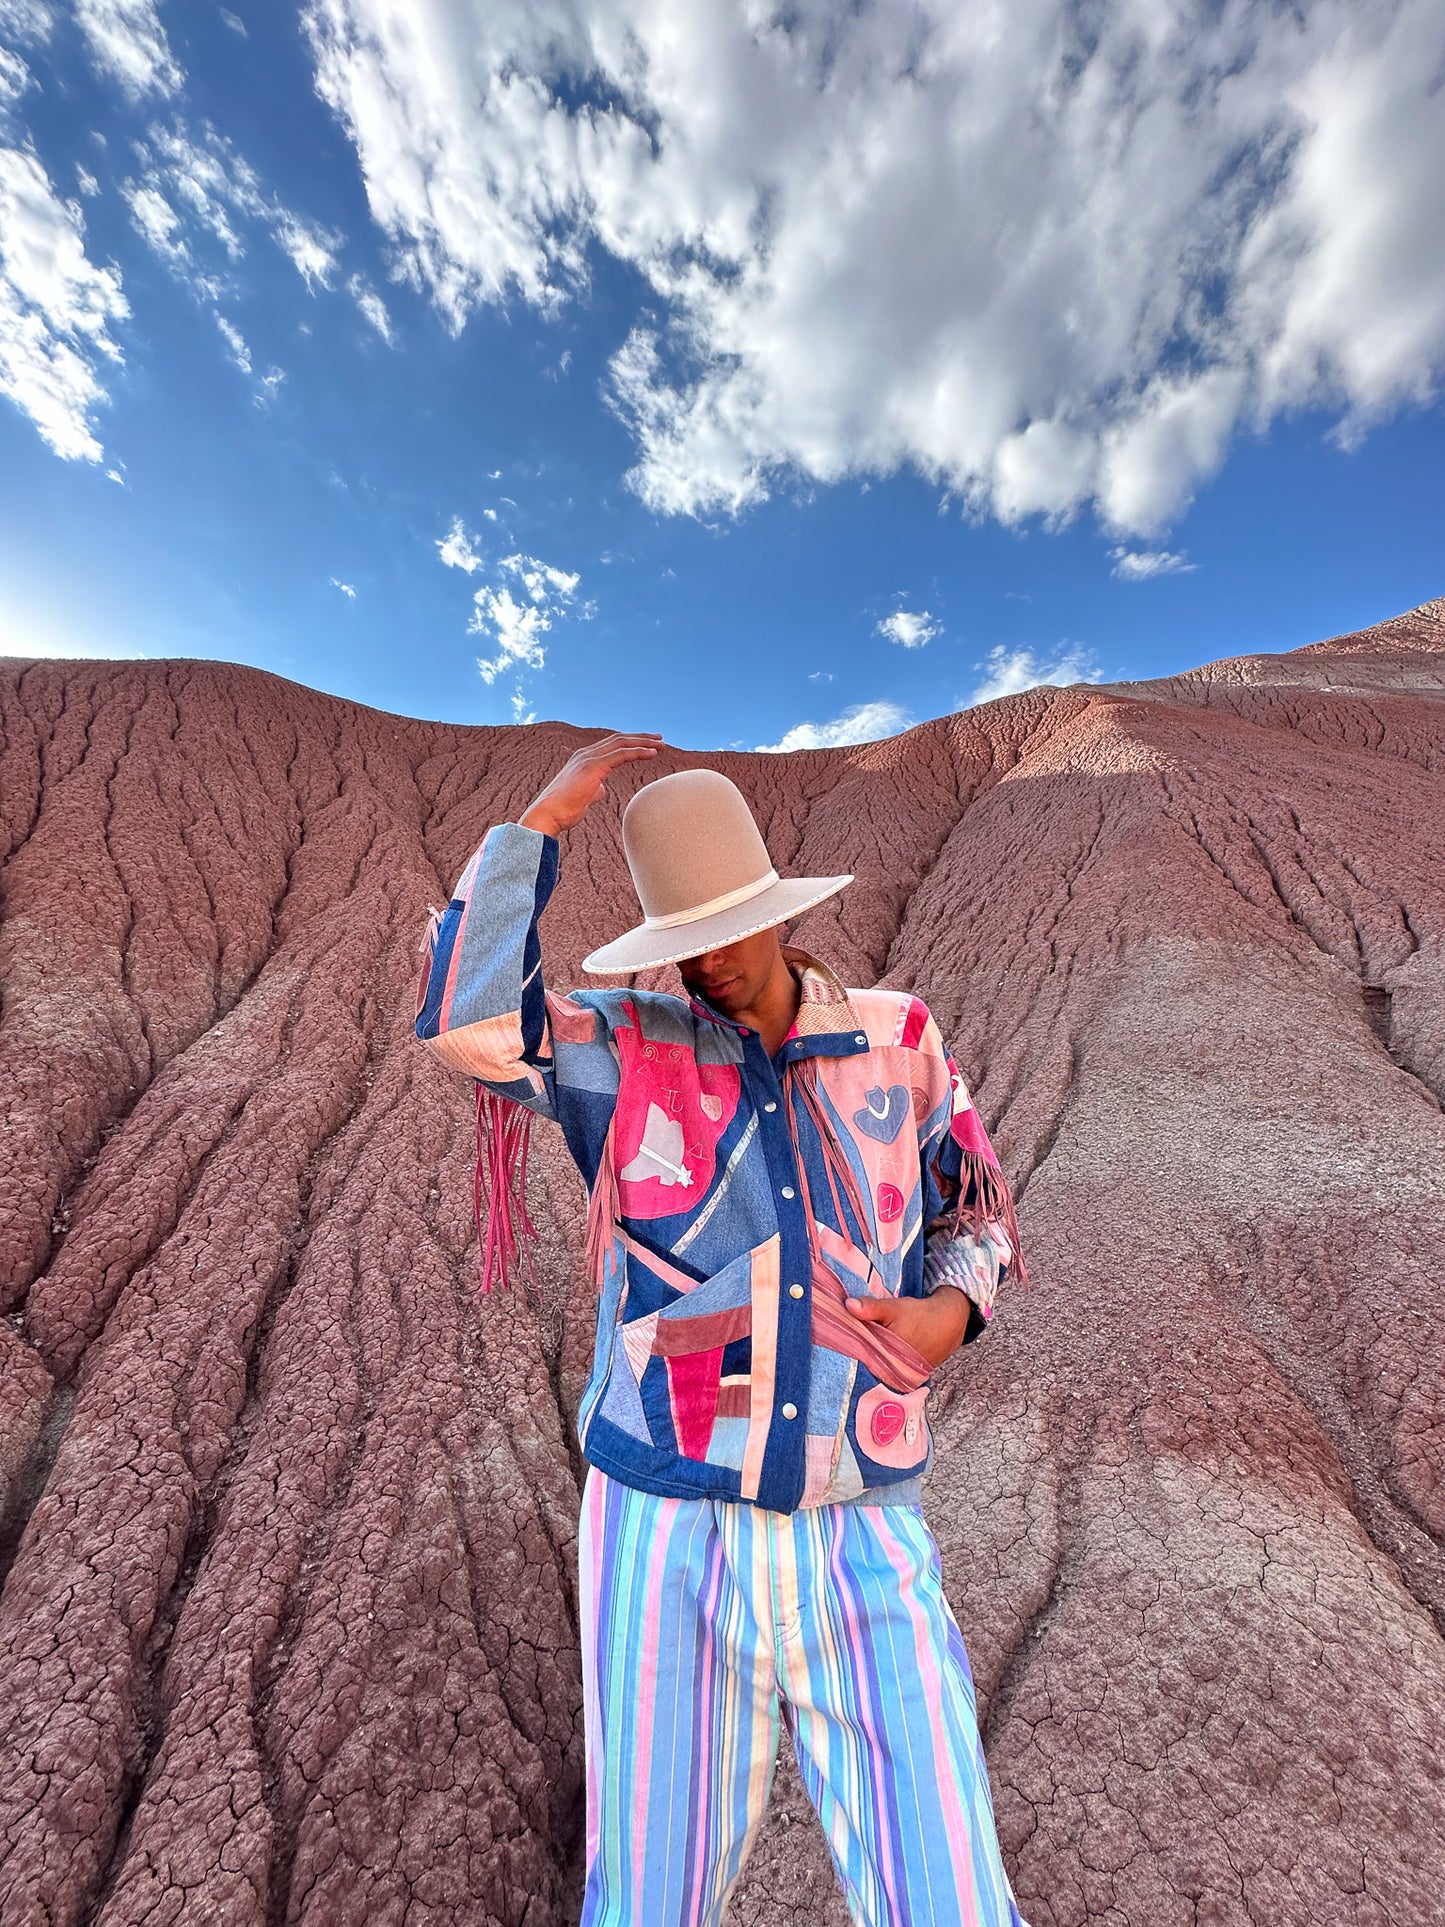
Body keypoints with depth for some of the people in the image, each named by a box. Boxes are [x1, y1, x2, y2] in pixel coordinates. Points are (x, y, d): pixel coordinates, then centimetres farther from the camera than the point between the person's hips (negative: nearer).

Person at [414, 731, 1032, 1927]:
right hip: (670, 1532, -1)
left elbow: (976, 1210, 10)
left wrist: (951, 1312, -11)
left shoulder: (897, 1038, -2)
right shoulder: (623, 1050, -7)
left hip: (862, 1539, 2)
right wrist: (543, 821, -17)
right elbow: (463, 1022, -24)